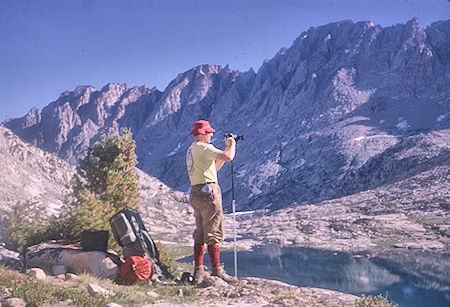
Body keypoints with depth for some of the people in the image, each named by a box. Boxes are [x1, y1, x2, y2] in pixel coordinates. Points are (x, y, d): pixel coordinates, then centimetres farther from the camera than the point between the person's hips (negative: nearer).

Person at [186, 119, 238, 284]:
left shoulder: (191, 150, 21)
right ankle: (217, 270, -5)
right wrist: (232, 144, 0)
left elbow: (214, 167, 26)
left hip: (196, 193, 10)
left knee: (200, 233, 12)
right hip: (208, 192, -10)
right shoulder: (204, 148, -10)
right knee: (214, 233, -7)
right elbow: (228, 157, -21)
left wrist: (226, 149, 21)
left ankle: (198, 270, 14)